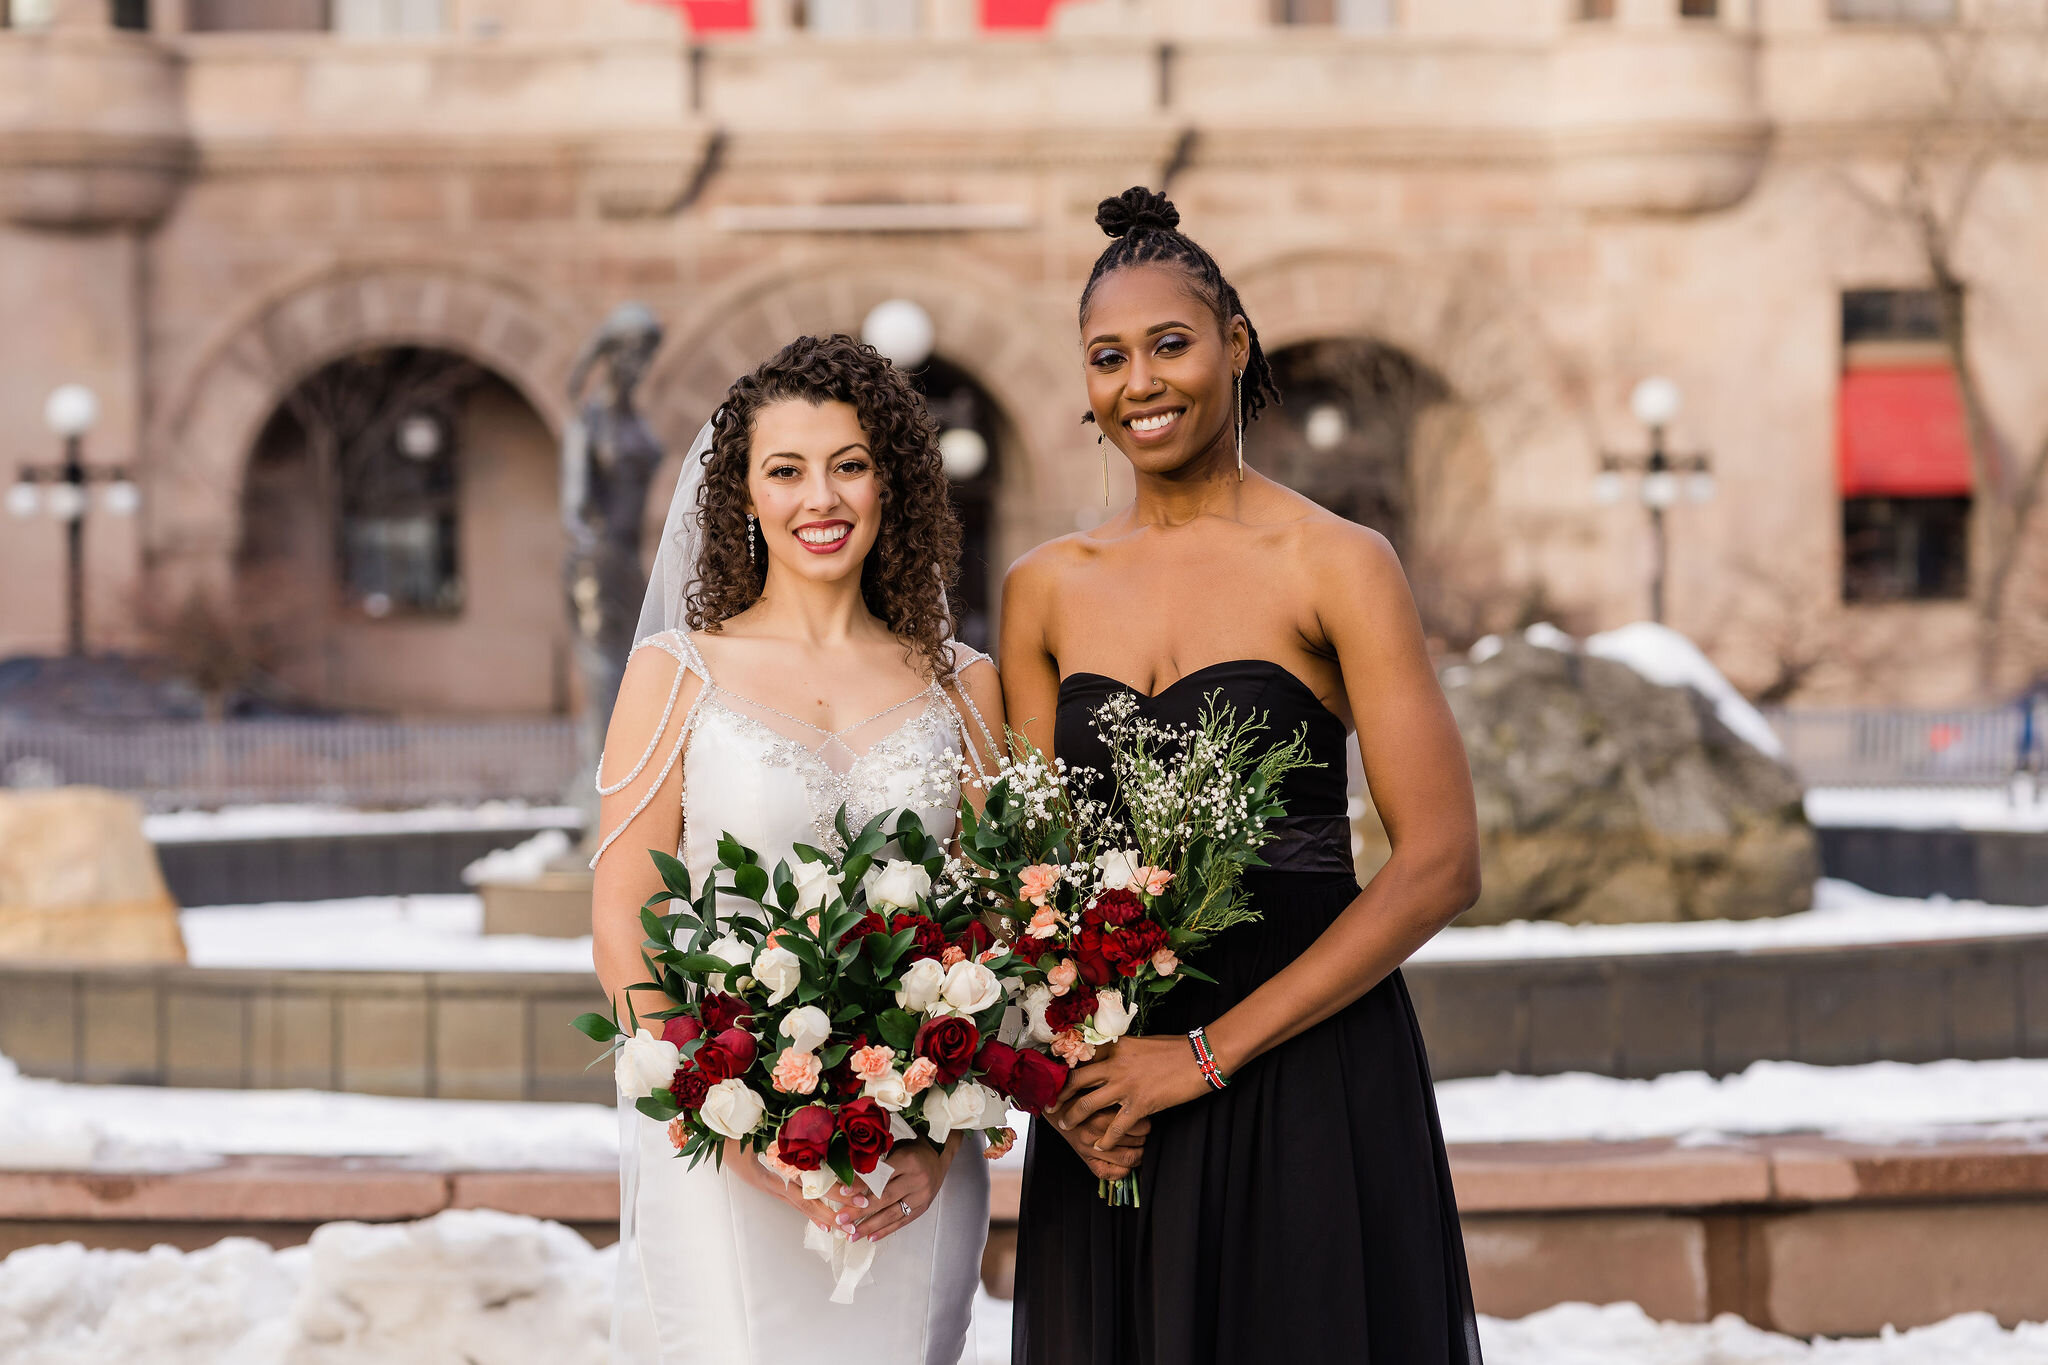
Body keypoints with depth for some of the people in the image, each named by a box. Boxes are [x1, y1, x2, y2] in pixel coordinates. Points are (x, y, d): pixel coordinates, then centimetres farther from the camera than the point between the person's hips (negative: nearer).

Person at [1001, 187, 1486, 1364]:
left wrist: (1208, 1049, -13)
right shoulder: (1046, 591, 9)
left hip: (1303, 1070, -4)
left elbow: (1441, 867, -11)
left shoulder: (1336, 564, -5)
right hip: (1105, 1084, 4)